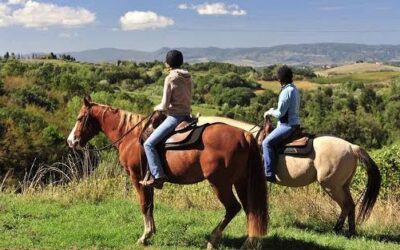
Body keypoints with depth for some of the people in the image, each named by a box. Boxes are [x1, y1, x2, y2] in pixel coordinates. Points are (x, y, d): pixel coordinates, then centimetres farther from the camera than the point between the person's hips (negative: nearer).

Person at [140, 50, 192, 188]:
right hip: (186, 114, 9)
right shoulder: (188, 77, 9)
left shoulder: (170, 78, -13)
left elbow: (164, 106, -15)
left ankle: (158, 177, -15)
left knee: (149, 144, -9)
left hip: (174, 117, -9)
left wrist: (157, 108, 7)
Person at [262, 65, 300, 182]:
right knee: (269, 141, 25)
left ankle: (269, 174, -24)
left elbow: (280, 113, -19)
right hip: (294, 122, 11)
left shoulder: (286, 91, -19)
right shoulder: (294, 89, 12)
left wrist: (270, 112, 0)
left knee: (267, 142, -19)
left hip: (287, 125, -11)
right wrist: (274, 111, 14)